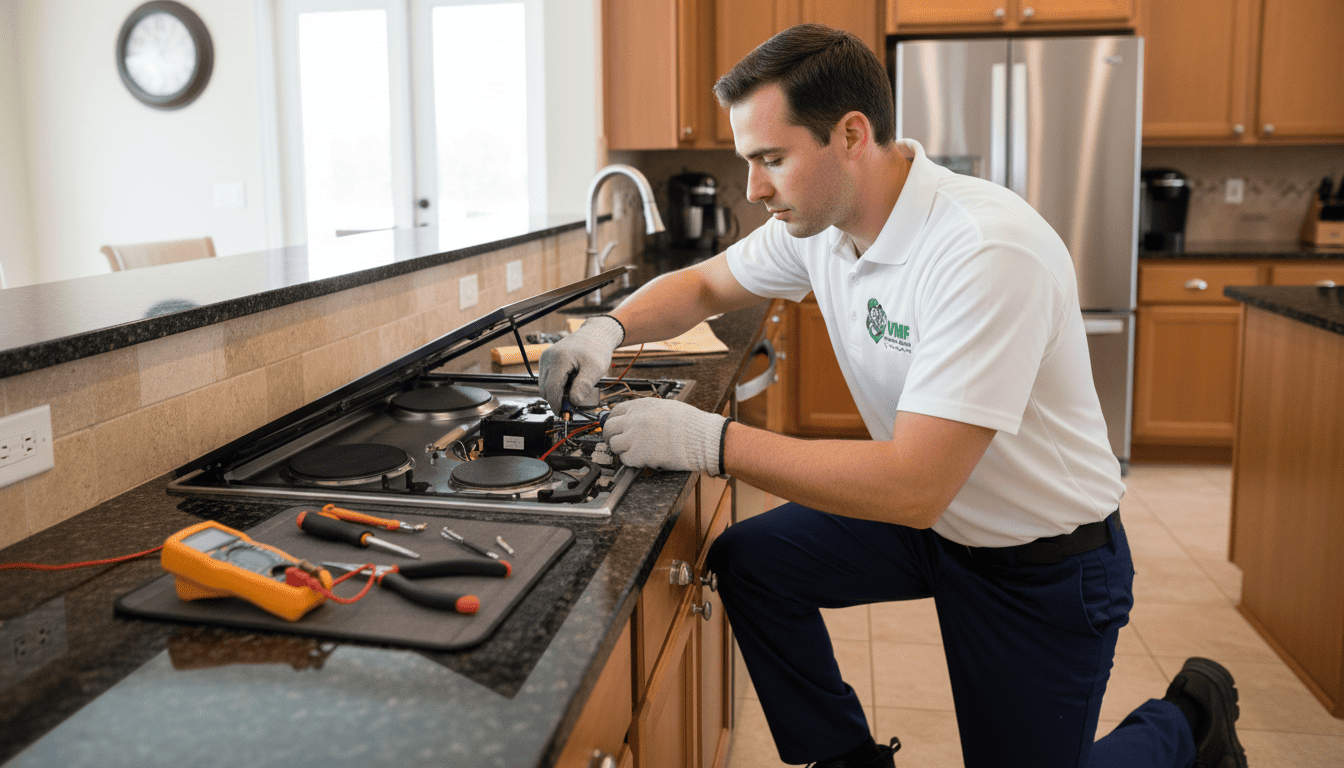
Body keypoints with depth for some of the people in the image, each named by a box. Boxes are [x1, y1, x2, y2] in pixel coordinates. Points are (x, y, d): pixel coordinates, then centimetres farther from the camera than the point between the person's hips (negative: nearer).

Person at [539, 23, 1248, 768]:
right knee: (746, 561, -5)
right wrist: (608, 328, -14)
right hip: (924, 518, 7)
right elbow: (701, 286, 7)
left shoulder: (987, 251, -34)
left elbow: (915, 485, -37)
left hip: (1042, 564, -6)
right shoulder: (820, 215, -9)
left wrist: (709, 440, -36)